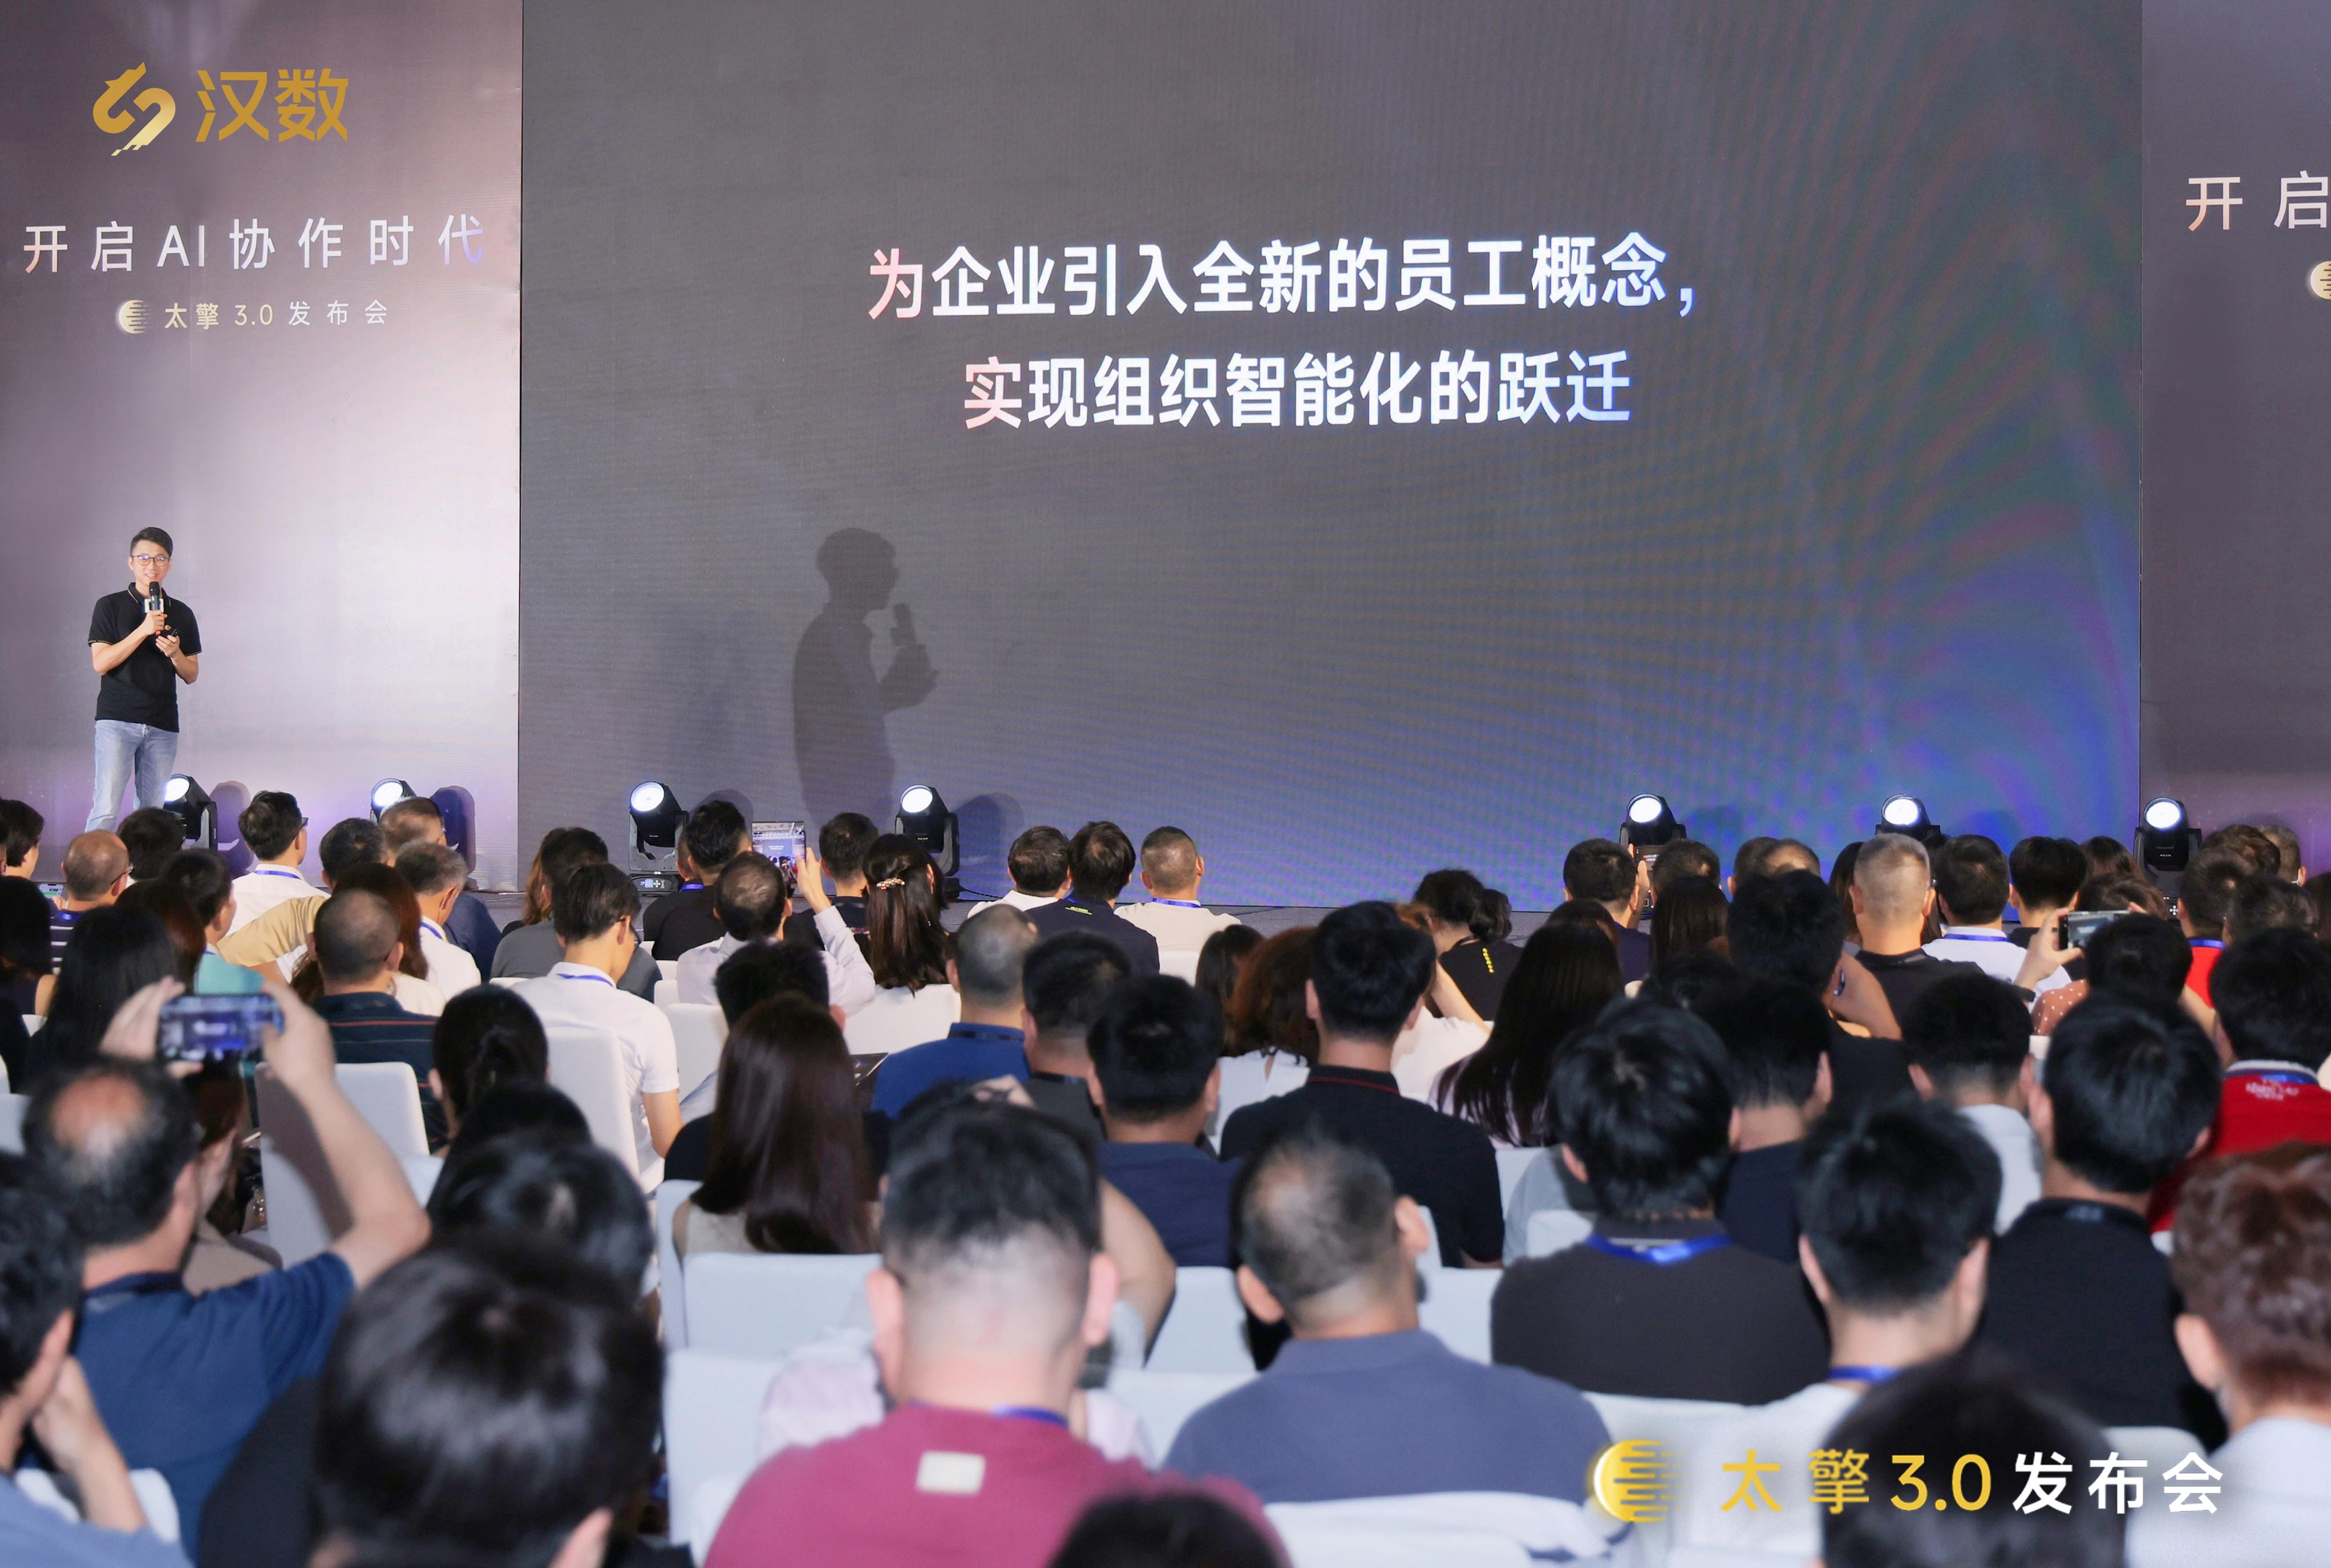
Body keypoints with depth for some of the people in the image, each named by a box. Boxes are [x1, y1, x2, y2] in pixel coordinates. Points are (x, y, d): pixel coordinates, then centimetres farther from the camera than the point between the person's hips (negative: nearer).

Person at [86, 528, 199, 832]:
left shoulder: (181, 614, 13)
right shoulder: (110, 607, 4)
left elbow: (191, 675, 15)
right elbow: (100, 663, -6)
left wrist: (175, 654, -7)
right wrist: (143, 631, -14)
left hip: (162, 725, 3)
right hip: (117, 719, -3)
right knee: (106, 809, -13)